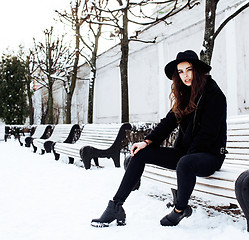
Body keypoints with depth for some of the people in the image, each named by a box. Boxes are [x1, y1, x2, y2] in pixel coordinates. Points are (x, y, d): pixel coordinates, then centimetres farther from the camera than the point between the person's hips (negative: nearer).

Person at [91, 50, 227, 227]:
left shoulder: (214, 94, -11)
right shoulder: (185, 94, 11)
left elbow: (208, 134, -16)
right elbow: (169, 122, 6)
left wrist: (187, 156, -18)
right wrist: (148, 141, -7)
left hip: (210, 155, -7)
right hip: (184, 152, 8)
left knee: (185, 163, -40)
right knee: (141, 153, -5)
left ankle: (181, 209, -12)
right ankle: (116, 207, -8)